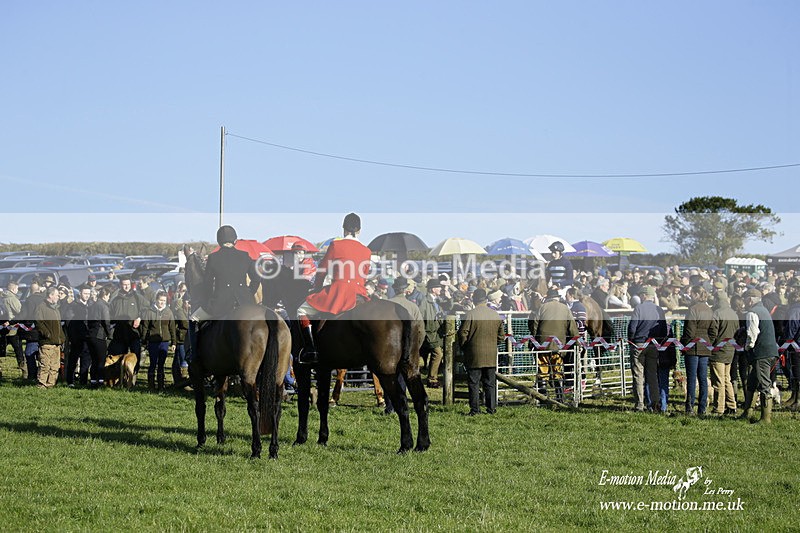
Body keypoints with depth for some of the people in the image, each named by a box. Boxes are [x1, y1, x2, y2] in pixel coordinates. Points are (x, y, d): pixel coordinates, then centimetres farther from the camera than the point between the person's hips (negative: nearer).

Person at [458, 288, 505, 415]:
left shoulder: (470, 314, -11)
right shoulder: (495, 314, 4)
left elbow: (463, 333, -11)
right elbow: (501, 335, 9)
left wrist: (463, 347, 5)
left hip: (474, 355, -4)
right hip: (491, 356, 4)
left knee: (473, 383, 2)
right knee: (490, 383, 11)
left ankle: (475, 409, 1)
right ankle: (491, 408, 12)